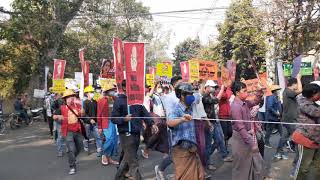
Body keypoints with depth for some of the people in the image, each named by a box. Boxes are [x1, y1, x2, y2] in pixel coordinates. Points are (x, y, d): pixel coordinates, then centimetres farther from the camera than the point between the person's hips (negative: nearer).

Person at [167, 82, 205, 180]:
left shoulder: (189, 109, 7)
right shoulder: (177, 110, -18)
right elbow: (169, 122, -40)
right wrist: (182, 119, -57)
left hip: (192, 149, 8)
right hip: (181, 150, -8)